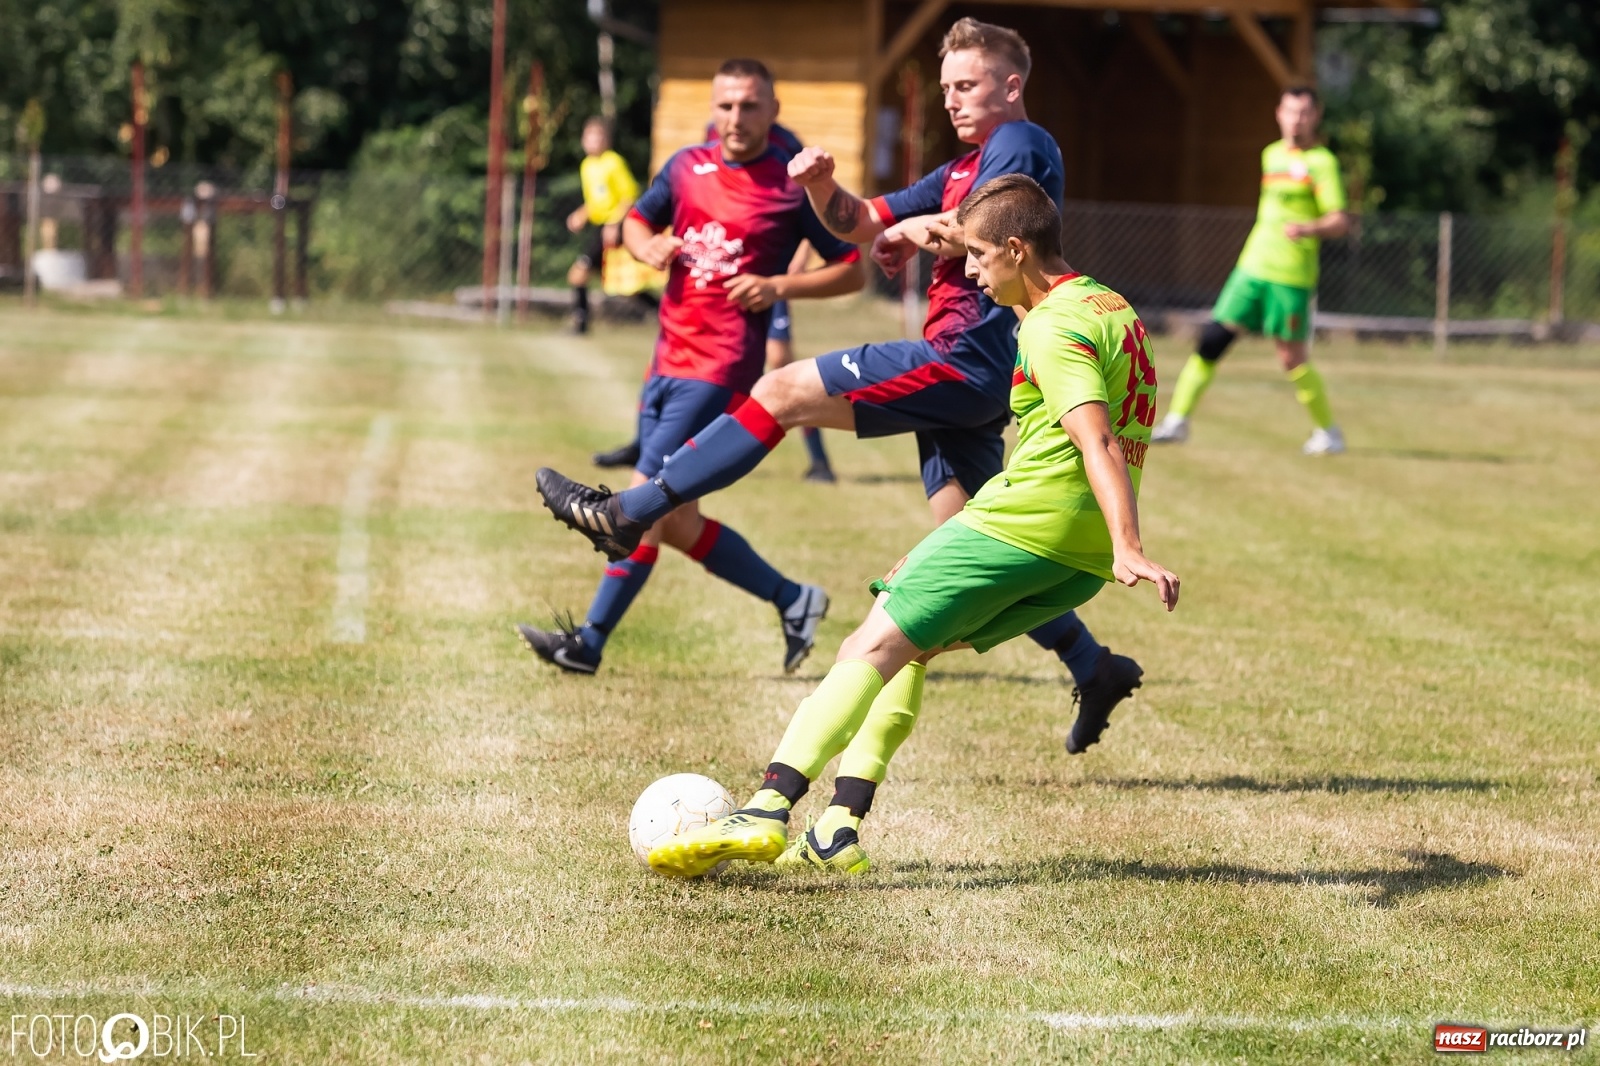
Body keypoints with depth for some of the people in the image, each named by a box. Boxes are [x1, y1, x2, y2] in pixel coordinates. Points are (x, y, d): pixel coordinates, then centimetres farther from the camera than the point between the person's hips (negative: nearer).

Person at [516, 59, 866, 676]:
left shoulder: (794, 188, -3)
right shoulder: (688, 168, 11)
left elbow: (852, 271, 1)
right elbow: (636, 220, 25)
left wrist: (780, 286, -13)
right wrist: (647, 246, 2)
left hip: (720, 369, -7)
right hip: (668, 361, 7)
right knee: (674, 521, 8)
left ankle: (590, 641, -8)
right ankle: (791, 600, 22)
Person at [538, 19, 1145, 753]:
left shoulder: (1021, 146, -5)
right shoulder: (965, 169, 26)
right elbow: (859, 225, 25)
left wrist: (912, 232, -11)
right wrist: (822, 186, 5)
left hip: (961, 361, -11)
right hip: (968, 375, 11)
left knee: (783, 393, -10)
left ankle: (626, 515, -10)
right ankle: (1094, 670, 14)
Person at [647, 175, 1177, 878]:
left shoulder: (1053, 328, -12)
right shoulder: (1112, 306, 19)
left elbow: (1098, 441, -24)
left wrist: (1129, 550, -33)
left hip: (1020, 525, -10)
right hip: (1085, 559, 10)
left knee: (870, 652, -12)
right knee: (905, 650, 18)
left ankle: (766, 810, -25)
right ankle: (839, 830, 6)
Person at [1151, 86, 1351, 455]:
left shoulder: (1321, 162, -5)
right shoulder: (1271, 155, 16)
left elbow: (1341, 222, -13)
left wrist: (1310, 228, -31)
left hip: (1291, 275, -6)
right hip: (1252, 267, 6)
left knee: (1292, 358, -3)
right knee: (1212, 338, -2)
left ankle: (1328, 431, 15)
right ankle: (1178, 420, 3)